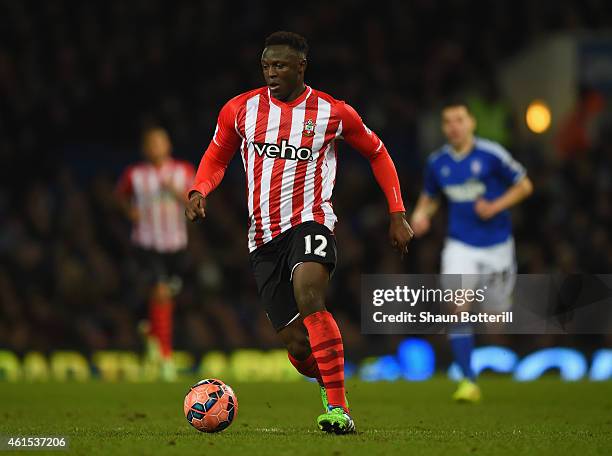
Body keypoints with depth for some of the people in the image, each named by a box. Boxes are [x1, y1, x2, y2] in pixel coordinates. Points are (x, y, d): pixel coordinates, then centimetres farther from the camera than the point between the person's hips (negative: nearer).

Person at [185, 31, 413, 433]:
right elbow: (217, 158, 19)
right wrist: (199, 191, -2)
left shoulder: (333, 113, 0)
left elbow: (377, 153, 14)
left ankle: (339, 409, -31)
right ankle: (328, 382, 33)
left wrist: (398, 215, 10)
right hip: (263, 240, 3)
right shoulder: (240, 110, 5)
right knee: (297, 346, -2)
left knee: (309, 298, -34)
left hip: (309, 223, -3)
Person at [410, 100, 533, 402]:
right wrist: (421, 215, -4)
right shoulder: (436, 162, 1)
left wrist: (496, 206, -16)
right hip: (460, 246, 2)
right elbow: (429, 197, 18)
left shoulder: (492, 155, -10)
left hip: (496, 245, -1)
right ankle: (469, 381, -13)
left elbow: (524, 185, -2)